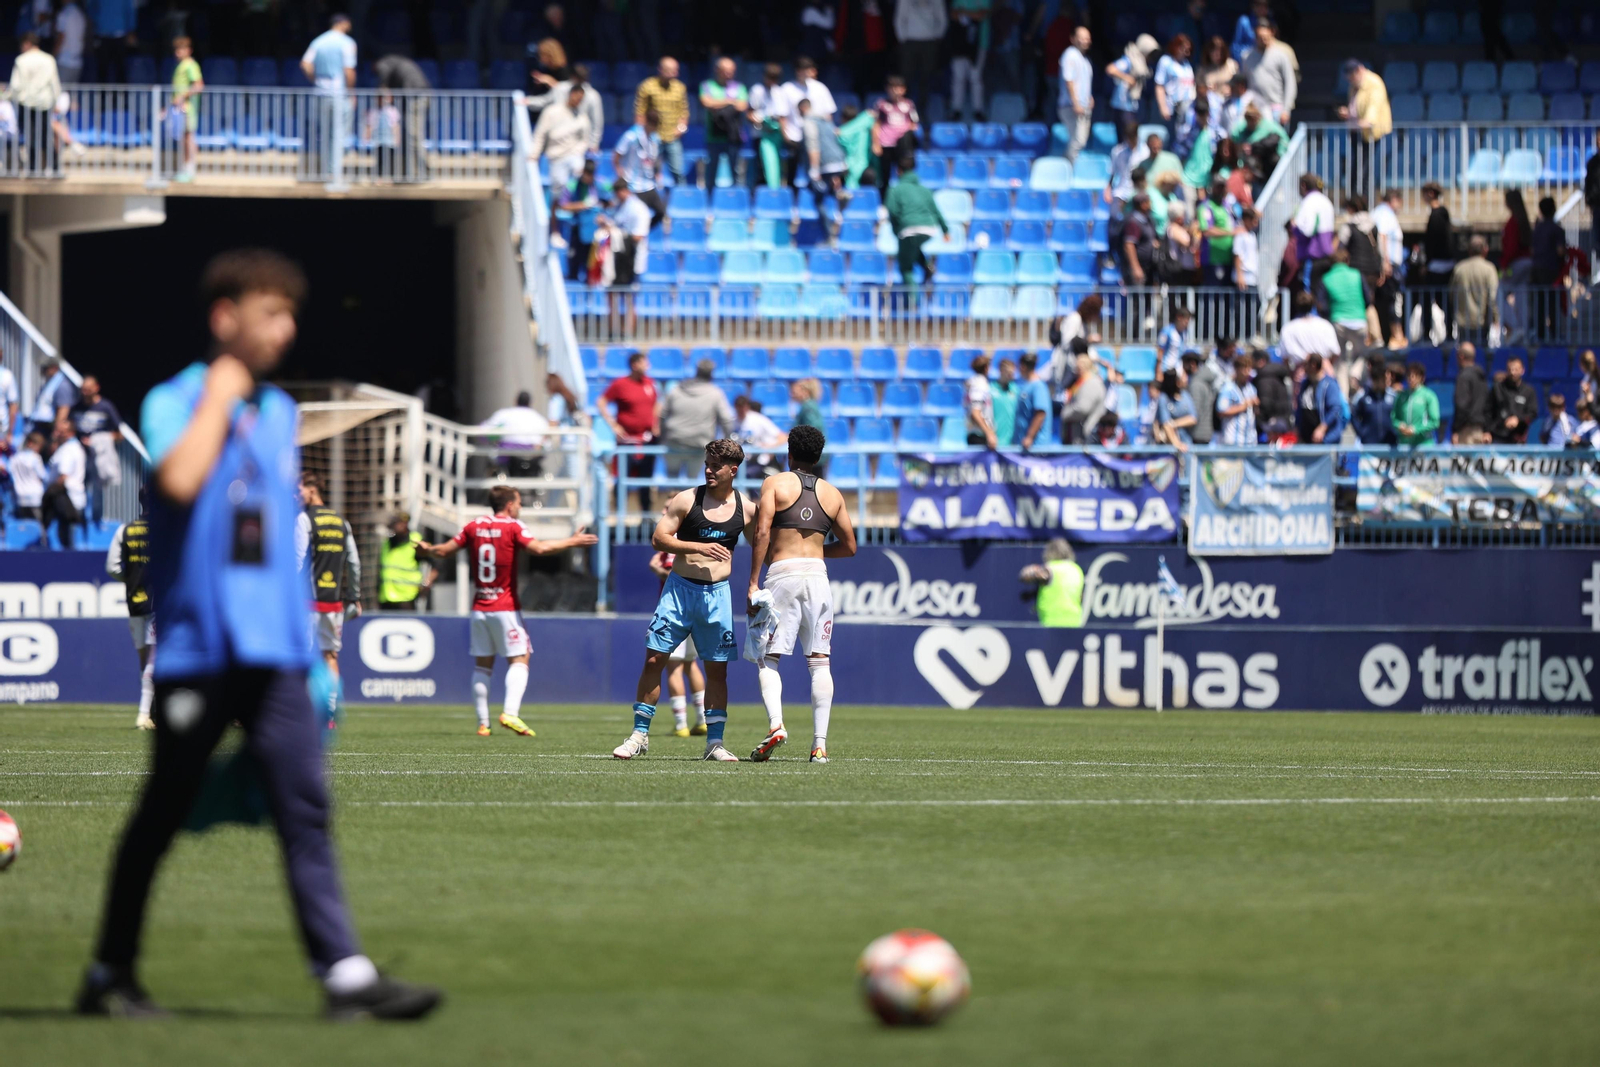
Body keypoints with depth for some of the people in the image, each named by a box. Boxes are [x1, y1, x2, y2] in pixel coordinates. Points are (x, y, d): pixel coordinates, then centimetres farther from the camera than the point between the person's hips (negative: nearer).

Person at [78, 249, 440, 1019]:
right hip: (197, 641, -5)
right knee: (162, 814, 3)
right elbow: (179, 480, -25)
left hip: (274, 649, 5)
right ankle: (110, 975, 15)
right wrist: (219, 396, -12)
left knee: (304, 809, -5)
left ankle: (343, 972, -11)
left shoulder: (281, 411, 16)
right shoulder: (173, 403, -4)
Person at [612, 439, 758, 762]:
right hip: (680, 588, -1)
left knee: (717, 669, 3)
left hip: (717, 593, 1)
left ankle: (715, 742, 10)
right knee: (654, 659, -4)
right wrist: (699, 547, -18)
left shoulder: (746, 509, 3)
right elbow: (658, 538, -7)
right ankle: (639, 735, 5)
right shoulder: (687, 500, -3)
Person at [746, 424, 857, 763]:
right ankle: (819, 742, -2)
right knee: (819, 661, 4)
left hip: (782, 573, -3)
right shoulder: (832, 494, 14)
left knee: (767, 659, 2)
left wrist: (753, 583, -8)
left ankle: (775, 725, -21)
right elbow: (849, 546, 17)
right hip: (818, 574, 3)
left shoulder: (775, 484, 4)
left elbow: (761, 532, -8)